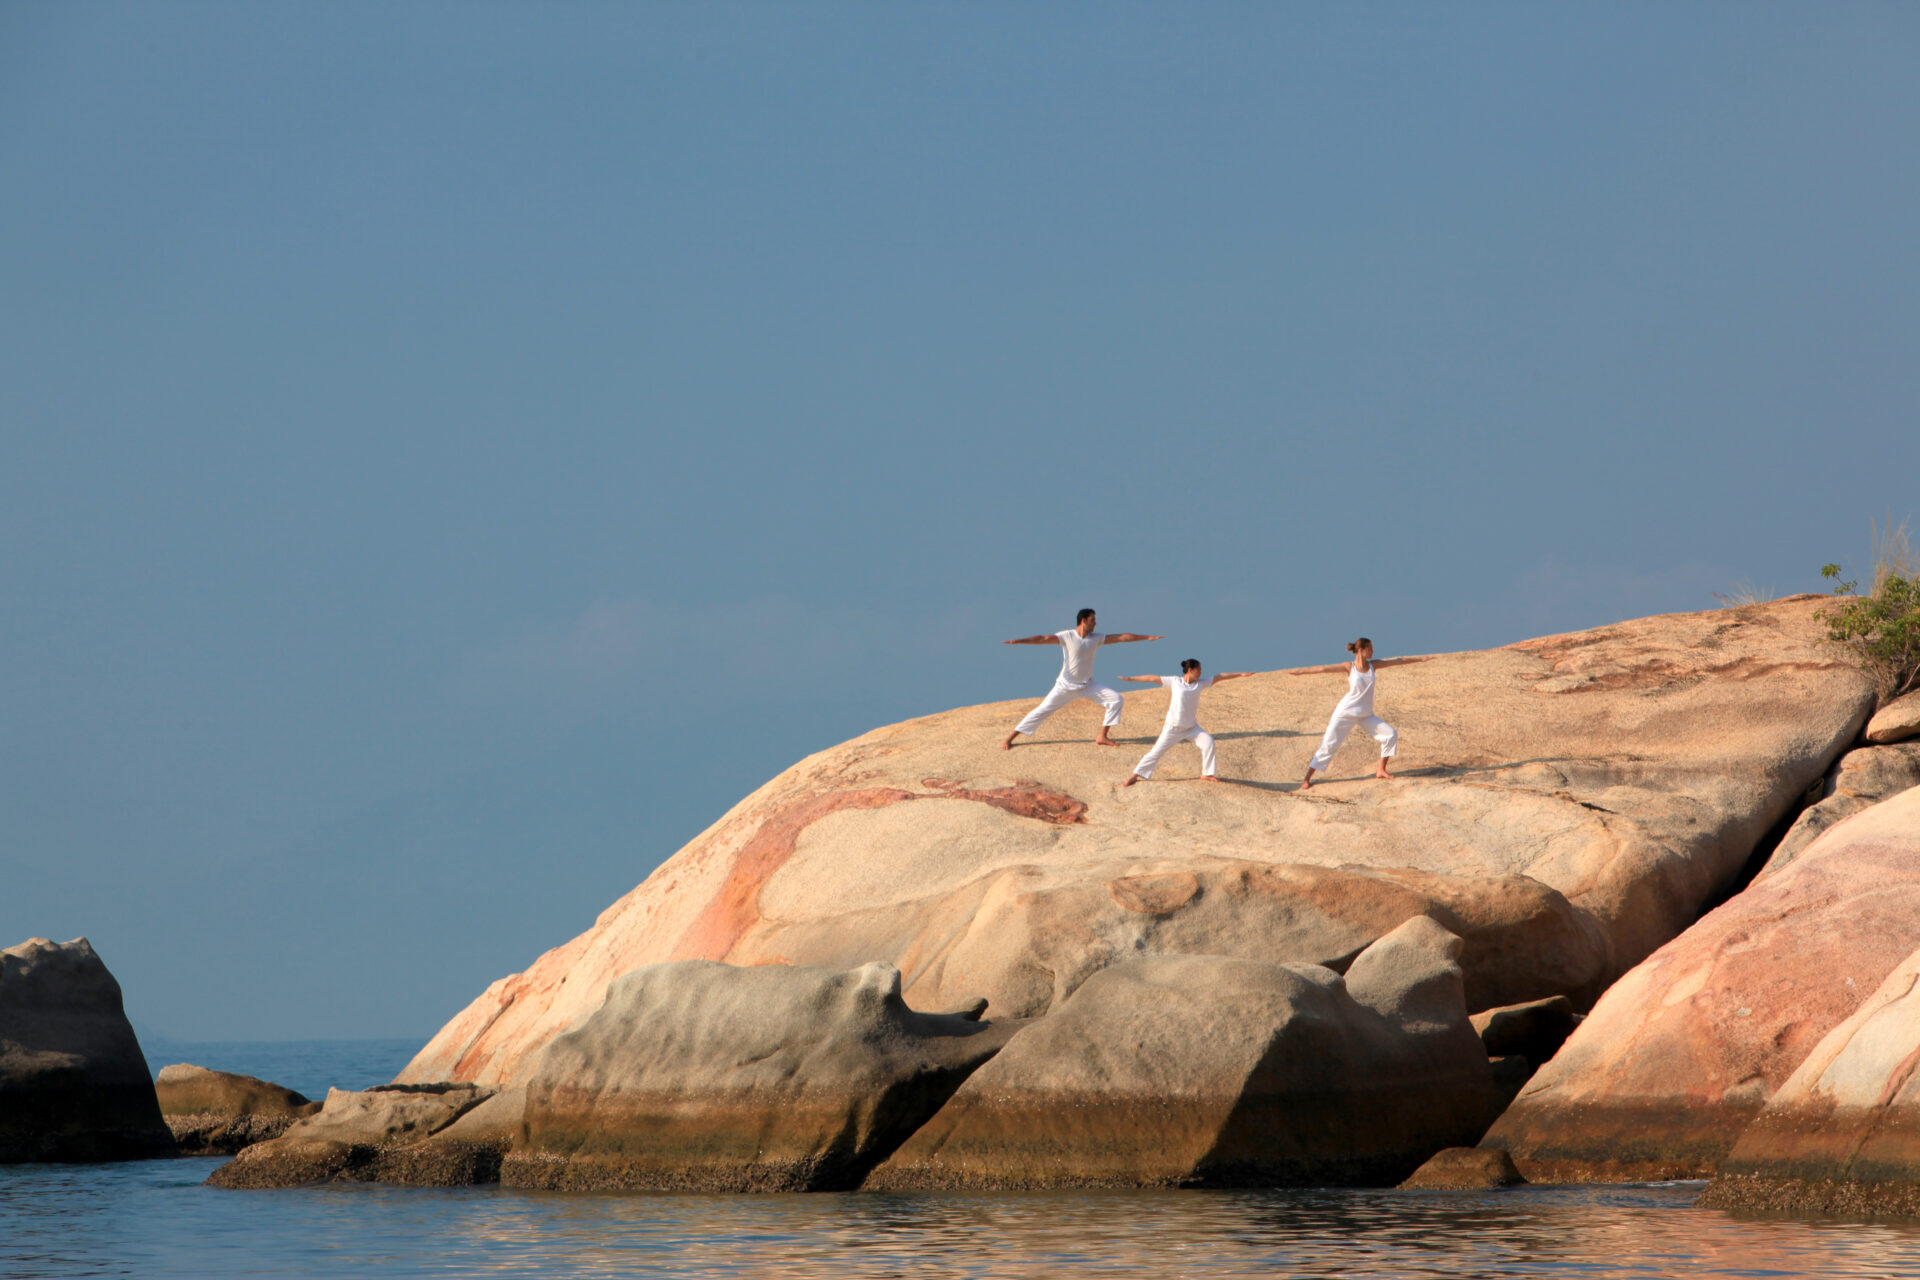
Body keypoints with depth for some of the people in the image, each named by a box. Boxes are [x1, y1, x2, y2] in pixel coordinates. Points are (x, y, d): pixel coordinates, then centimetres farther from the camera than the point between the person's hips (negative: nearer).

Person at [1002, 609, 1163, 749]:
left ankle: (1102, 737, 0)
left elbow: (1122, 637, 2)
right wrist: (1018, 641, -35)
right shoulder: (1067, 637, -14)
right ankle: (1009, 739, 1)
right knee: (1041, 711, -6)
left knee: (1115, 700, -7)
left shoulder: (1096, 638, 0)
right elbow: (1043, 639, -23)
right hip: (1066, 686, -5)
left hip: (1087, 686, 5)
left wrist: (1147, 637, 2)